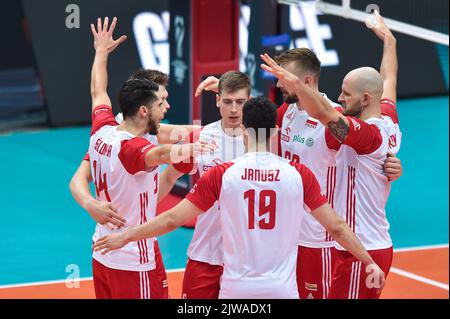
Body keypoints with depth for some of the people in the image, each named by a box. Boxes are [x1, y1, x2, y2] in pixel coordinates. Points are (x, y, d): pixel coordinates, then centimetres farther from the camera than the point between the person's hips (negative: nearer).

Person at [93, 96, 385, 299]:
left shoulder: (221, 175, -4)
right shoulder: (299, 175, -2)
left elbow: (173, 219, -2)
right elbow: (336, 227, 4)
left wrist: (125, 236, 12)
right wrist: (369, 262, 18)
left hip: (236, 290, 0)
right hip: (282, 290, 0)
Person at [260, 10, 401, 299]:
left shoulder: (367, 134, -18)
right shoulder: (390, 123, 6)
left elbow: (324, 112, -36)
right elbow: (389, 80, 24)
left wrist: (295, 83, -50)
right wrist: (389, 40, 41)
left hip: (361, 252, -10)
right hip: (380, 245, 10)